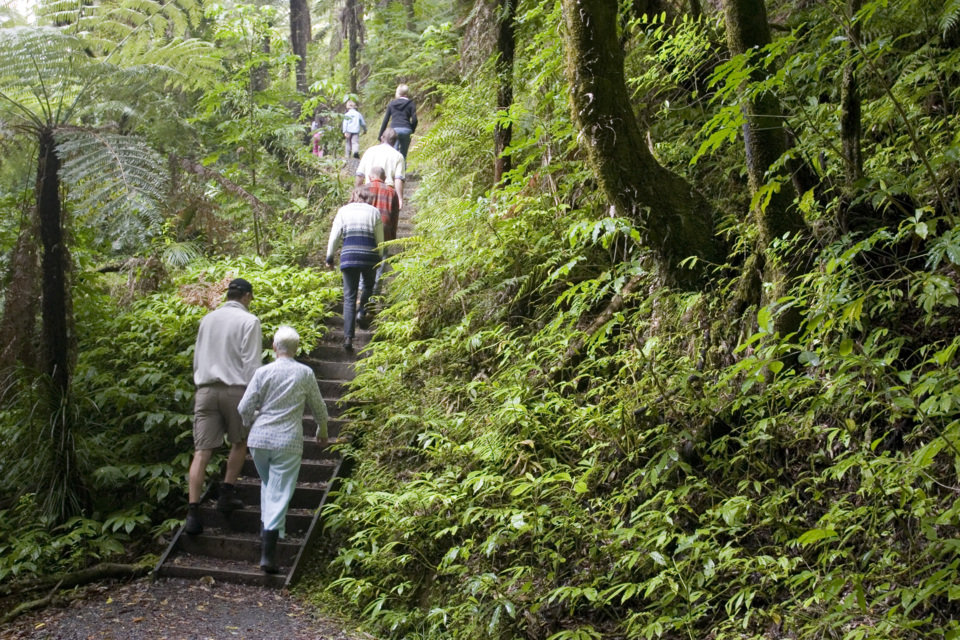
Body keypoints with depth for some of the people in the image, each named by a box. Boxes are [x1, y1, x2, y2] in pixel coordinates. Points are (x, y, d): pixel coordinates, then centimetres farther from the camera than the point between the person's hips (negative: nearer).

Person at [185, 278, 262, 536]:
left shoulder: (207, 319, 14)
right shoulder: (248, 321, -4)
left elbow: (197, 359, 19)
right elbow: (252, 363, -9)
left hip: (206, 389, 4)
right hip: (235, 389, -4)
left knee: (201, 452, -1)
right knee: (239, 442, 20)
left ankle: (193, 512, -8)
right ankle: (226, 494, 16)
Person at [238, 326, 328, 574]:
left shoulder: (263, 372, -1)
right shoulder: (305, 374, 0)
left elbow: (245, 407, -1)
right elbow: (319, 408, 11)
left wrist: (250, 425, 21)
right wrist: (322, 431, 29)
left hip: (259, 439, 2)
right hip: (288, 442, -2)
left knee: (268, 485, 24)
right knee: (280, 492, -3)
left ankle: (269, 529, 21)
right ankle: (268, 552, -10)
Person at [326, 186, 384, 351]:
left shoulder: (343, 211, 8)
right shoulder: (374, 212, 5)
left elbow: (334, 237, 5)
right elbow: (380, 239, 5)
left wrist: (329, 258, 14)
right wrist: (380, 258, 18)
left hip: (348, 256, 1)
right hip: (369, 256, 0)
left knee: (349, 297, 2)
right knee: (368, 285, 29)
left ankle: (348, 337, -7)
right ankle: (362, 312, 7)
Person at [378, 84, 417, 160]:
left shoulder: (392, 104, 10)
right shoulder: (410, 104, 7)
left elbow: (386, 120, 8)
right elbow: (414, 119, -2)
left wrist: (380, 134, 12)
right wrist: (412, 130, 14)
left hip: (394, 130, 0)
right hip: (406, 130, 0)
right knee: (403, 155, 6)